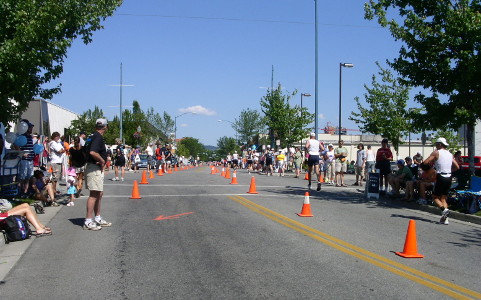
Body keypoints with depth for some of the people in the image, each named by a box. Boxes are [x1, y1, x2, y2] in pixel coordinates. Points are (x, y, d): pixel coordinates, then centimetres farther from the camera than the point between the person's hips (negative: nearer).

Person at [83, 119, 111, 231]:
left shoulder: (92, 137, 15)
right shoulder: (98, 137, -16)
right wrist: (102, 161, -15)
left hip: (97, 169, 11)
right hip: (95, 168, -11)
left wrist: (101, 161, 8)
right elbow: (93, 152, -30)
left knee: (99, 193, 16)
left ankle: (98, 218, 24)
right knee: (94, 194, -9)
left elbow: (87, 151, 21)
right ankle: (88, 221, -8)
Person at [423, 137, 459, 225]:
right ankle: (445, 219, 3)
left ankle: (444, 209, -19)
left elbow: (425, 162, -13)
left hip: (441, 177, -6)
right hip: (449, 177, 6)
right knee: (443, 198, 11)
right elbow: (457, 167, 13)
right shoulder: (450, 154, 13)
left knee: (435, 196, 6)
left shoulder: (436, 153, -5)